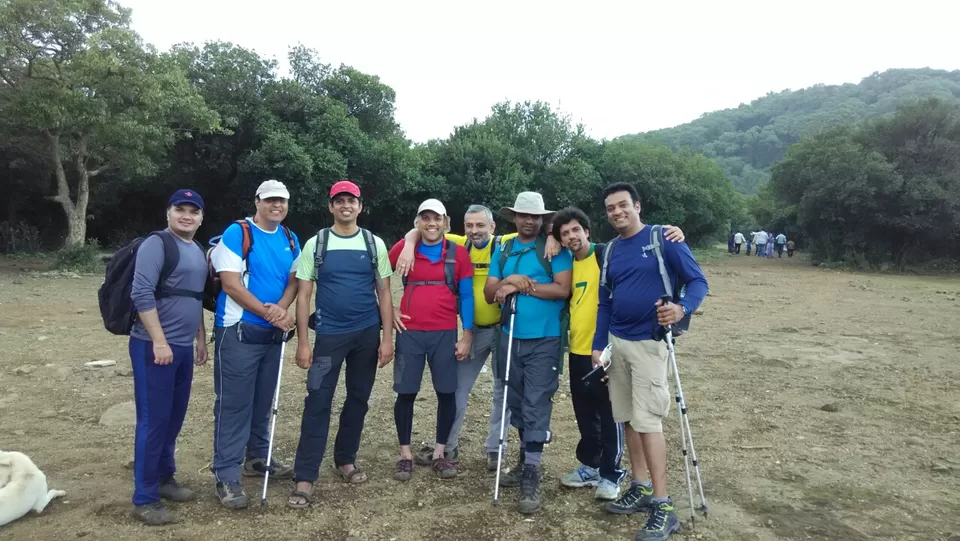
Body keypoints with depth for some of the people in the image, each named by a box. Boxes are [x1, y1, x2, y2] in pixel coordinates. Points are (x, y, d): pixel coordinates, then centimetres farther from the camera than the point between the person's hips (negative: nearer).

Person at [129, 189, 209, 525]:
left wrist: (201, 339, 21)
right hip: (154, 346, -8)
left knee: (174, 418, 15)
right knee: (153, 420, -3)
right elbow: (142, 294, -18)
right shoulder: (156, 244, -9)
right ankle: (144, 498, 7)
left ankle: (164, 479, 29)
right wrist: (159, 341, -21)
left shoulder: (198, 251, 16)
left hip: (183, 347, 8)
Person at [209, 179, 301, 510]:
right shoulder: (237, 233, -9)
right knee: (234, 403, -4)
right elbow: (231, 284, -15)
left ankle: (257, 459, 32)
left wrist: (281, 308, -14)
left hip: (273, 333, 6)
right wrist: (268, 313, -16)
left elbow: (294, 279, 6)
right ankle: (226, 476, 4)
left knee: (263, 401, 16)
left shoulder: (290, 240, 10)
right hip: (238, 332, -6)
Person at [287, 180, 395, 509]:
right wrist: (302, 341, -6)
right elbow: (304, 295, -1)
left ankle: (345, 460, 29)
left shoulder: (375, 244, 3)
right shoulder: (316, 244, 0)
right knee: (317, 403, -4)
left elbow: (384, 293, 4)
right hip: (329, 334, -2)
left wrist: (387, 338, -2)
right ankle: (305, 478, 2)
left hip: (367, 334, 2)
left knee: (358, 399, 11)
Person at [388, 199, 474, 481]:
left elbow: (467, 296, 2)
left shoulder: (458, 253, 1)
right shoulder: (403, 248, 1)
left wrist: (467, 335, -1)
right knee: (406, 392, 4)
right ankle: (405, 454, 19)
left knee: (447, 392, 5)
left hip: (445, 333, 0)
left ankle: (439, 453, 20)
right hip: (410, 332, 0)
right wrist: (389, 309, 2)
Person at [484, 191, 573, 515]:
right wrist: (510, 282, -15)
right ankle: (525, 460, 29)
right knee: (517, 402, 14)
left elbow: (563, 289, -14)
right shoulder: (502, 250, 9)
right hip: (510, 338, 5)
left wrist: (521, 286, -13)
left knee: (537, 405, -5)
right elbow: (490, 293, 5)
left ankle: (532, 475, 1)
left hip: (544, 340, -5)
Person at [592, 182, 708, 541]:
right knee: (628, 418, 11)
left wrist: (683, 308, -29)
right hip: (616, 342, 6)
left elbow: (698, 281, -8)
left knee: (648, 420, -7)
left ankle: (663, 506, 2)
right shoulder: (610, 251, 10)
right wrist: (598, 345, 9)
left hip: (649, 342, -6)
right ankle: (641, 488, 24)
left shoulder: (663, 239, -7)